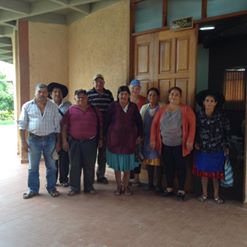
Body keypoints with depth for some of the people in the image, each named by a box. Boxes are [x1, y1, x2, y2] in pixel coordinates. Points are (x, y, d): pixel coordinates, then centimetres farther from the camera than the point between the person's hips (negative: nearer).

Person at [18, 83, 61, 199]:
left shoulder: (53, 107, 2)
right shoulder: (27, 106, -1)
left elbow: (57, 126, 6)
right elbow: (22, 125, 0)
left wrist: (58, 142, 4)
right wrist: (23, 141, -5)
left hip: (50, 139, 1)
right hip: (34, 139, -1)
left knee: (51, 166, 9)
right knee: (33, 166, 8)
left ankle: (51, 188, 23)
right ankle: (33, 189, 22)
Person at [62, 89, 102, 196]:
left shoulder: (94, 110, 6)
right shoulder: (71, 110, 2)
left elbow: (100, 125, 11)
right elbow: (64, 126, 2)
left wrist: (100, 139, 9)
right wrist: (64, 141, -4)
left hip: (90, 142, 1)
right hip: (74, 142, -1)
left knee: (89, 166, 8)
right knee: (75, 165, 6)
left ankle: (89, 187, 22)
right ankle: (74, 187, 18)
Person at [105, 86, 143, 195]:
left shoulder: (133, 107, 2)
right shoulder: (113, 106, -4)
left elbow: (139, 122, 8)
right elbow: (107, 122, -1)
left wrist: (139, 135, 6)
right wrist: (106, 136, -2)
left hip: (129, 139, 1)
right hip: (115, 139, -1)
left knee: (127, 164, 7)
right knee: (117, 164, 6)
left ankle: (125, 186, 23)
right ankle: (118, 186, 22)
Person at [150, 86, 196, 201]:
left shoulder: (185, 109, -4)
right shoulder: (162, 109, 5)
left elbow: (192, 125, -8)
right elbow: (155, 124, 6)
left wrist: (190, 140, -15)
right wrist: (153, 139, 2)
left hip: (179, 145, -3)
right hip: (165, 144, 3)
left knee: (180, 166, 5)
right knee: (168, 166, 13)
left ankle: (181, 191, 17)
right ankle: (169, 188, 27)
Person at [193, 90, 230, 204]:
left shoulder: (221, 116, -8)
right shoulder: (198, 115, -5)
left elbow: (227, 132, 0)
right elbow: (194, 131, 7)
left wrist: (226, 146, -1)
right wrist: (195, 142, -3)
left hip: (217, 150, -1)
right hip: (202, 150, 1)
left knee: (216, 173, 9)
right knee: (204, 172, 10)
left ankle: (216, 195, 25)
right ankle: (204, 194, 26)